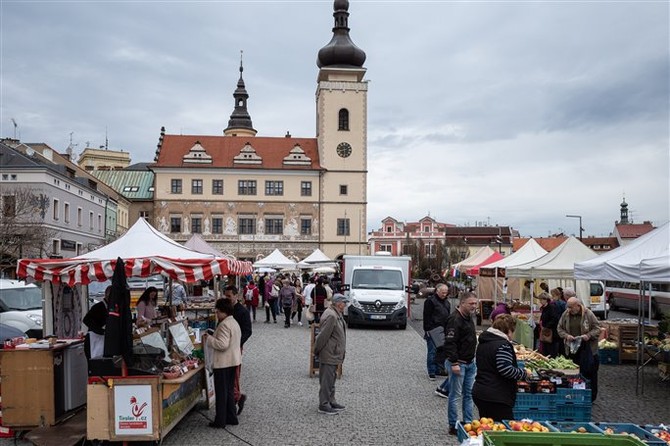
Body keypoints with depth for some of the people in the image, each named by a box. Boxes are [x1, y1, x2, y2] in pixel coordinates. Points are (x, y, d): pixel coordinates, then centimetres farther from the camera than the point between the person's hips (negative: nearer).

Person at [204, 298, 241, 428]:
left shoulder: (224, 324, -21)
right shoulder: (234, 322, 12)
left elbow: (222, 345, -28)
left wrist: (209, 339, -16)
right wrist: (213, 337, 17)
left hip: (223, 363, -10)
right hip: (233, 361, 10)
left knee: (221, 392, 1)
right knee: (230, 390, 17)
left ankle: (220, 421, 9)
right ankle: (232, 417, 24)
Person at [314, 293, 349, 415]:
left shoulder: (337, 314, 12)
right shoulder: (330, 316, -23)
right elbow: (323, 335, -21)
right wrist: (317, 350, -12)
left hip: (334, 355, 11)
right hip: (328, 355, -11)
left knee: (331, 380, 19)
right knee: (326, 380, -3)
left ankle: (331, 401, 29)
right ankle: (323, 405, 4)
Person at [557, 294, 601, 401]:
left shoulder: (588, 314, -7)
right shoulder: (566, 314, 4)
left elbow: (597, 328, -3)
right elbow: (560, 328, 10)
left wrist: (589, 335, -19)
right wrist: (566, 335, -9)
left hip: (587, 348, -3)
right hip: (572, 348, 3)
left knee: (589, 371, -2)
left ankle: (590, 397, 9)